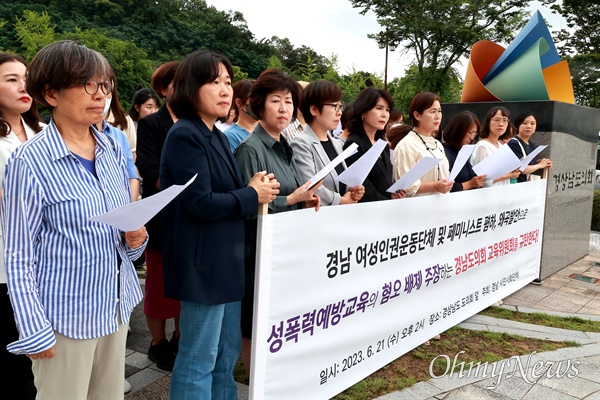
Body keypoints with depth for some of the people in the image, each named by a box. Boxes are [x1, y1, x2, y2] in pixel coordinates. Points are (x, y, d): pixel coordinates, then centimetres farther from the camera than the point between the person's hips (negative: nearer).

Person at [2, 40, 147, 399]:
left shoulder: (114, 153, 4)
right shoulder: (30, 162, -13)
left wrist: (136, 239, -7)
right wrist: (34, 333, -10)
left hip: (117, 307, 6)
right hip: (64, 317, -5)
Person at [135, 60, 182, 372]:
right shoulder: (151, 125, -4)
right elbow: (152, 176, -15)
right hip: (163, 218, -4)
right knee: (161, 284, 7)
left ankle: (181, 338, 29)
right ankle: (159, 344, 24)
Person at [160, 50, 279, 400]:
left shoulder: (219, 137, 13)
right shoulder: (185, 136, -14)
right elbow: (201, 203, -21)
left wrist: (257, 191, -3)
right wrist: (252, 195, -9)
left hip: (226, 258, 9)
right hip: (203, 261, -9)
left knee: (227, 354, 19)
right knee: (199, 361, 4)